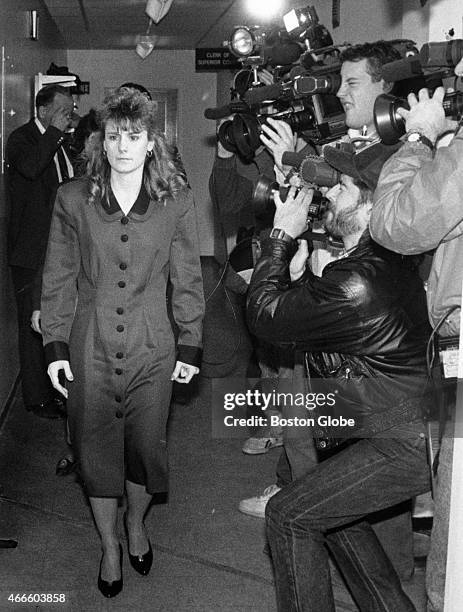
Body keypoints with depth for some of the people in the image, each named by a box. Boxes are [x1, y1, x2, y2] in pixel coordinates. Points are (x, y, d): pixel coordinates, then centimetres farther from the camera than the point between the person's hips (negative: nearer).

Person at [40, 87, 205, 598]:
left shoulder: (176, 201, -1)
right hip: (89, 349, 0)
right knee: (96, 451, 9)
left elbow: (187, 279, 3)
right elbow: (58, 279, 3)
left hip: (151, 350, 0)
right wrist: (55, 346, 0)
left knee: (145, 449, 9)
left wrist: (190, 346, 2)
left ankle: (136, 524, 39)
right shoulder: (73, 199, -1)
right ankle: (109, 545, 31)